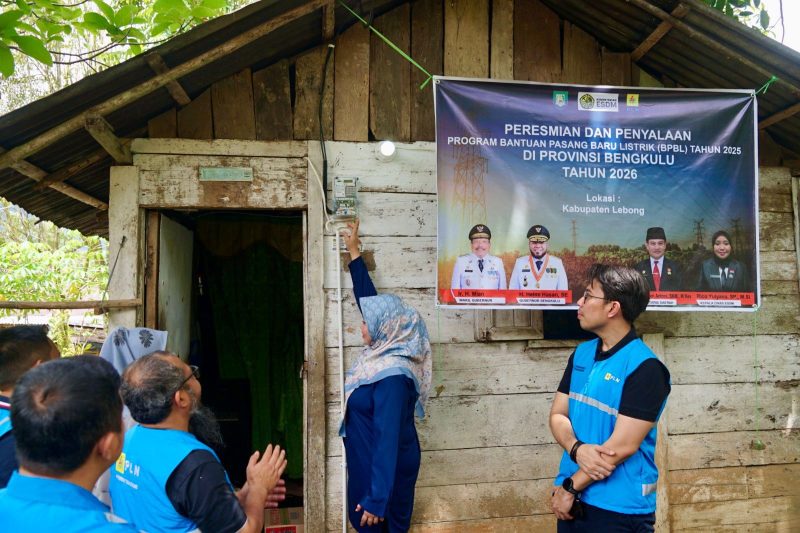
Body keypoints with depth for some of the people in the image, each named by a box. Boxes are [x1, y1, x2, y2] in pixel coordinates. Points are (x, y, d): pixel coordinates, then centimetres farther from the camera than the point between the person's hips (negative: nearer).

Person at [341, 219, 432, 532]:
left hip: (384, 469, -9)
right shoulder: (384, 351, -1)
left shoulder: (392, 376, -27)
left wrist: (376, 500, -29)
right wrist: (354, 252, 18)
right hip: (368, 462, 9)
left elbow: (388, 440, -29)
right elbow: (369, 299, 11)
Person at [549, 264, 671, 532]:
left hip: (619, 509, -6)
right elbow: (557, 415, 5)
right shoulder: (581, 353, 5)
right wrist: (577, 449, -16)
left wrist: (569, 488, -12)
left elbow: (622, 446, -19)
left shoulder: (645, 368, -17)